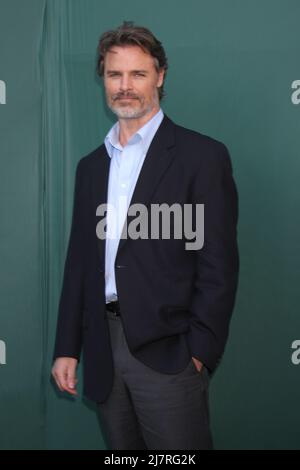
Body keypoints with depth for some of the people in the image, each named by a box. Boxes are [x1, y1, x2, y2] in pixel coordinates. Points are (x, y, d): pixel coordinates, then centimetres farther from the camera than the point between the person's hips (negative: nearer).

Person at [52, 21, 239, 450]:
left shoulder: (203, 156, -4)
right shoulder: (91, 165, 14)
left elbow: (219, 266, -8)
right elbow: (79, 260, 14)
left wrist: (199, 353, -12)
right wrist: (67, 348, 11)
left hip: (166, 351, -5)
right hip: (103, 352, 5)